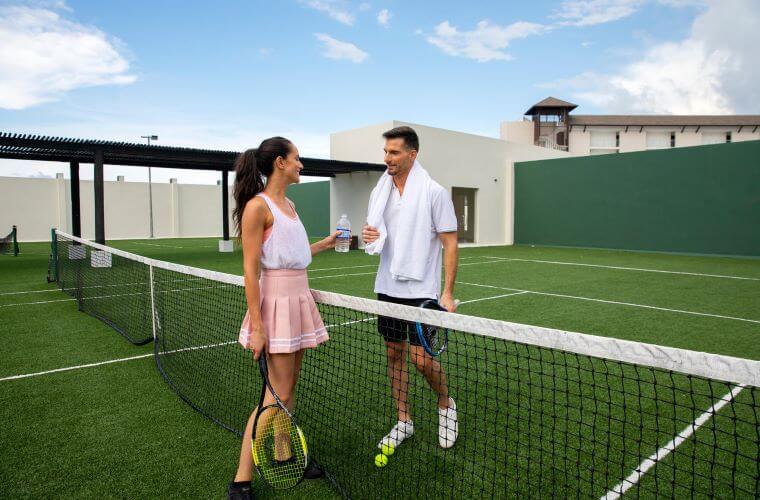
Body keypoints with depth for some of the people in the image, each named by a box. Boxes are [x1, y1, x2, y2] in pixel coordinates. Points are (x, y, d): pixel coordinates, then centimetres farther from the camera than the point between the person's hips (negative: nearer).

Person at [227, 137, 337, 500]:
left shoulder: (289, 204, 13)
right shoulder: (257, 206, -13)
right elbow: (250, 269, -16)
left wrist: (324, 244, 25)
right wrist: (257, 328, -18)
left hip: (299, 299, 8)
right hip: (277, 301, -8)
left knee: (288, 389, 16)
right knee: (277, 395, -3)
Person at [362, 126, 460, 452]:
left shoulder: (434, 192, -8)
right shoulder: (379, 191, 8)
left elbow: (450, 243, -8)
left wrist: (448, 292, -13)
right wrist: (367, 236, -7)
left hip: (421, 291, -5)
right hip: (387, 288, 6)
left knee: (422, 360, -5)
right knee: (394, 354, 11)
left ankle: (446, 404, 26)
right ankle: (403, 421, 27)